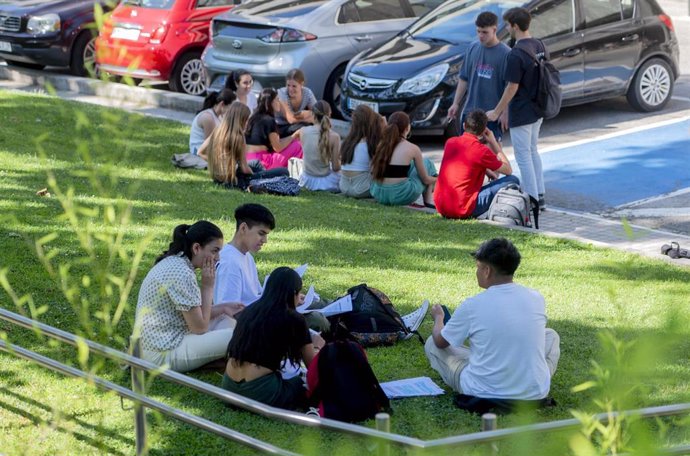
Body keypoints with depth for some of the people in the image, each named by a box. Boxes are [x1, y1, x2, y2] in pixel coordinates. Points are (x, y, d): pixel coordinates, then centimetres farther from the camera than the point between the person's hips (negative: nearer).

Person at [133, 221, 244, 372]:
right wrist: (208, 286, -9)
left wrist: (223, 308, 7)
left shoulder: (173, 263, 8)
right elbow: (199, 327, -15)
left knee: (226, 320, 13)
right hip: (163, 353, -11)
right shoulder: (182, 274, -22)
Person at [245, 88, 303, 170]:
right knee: (297, 146, -2)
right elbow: (277, 148, -7)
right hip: (260, 162, -9)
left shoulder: (255, 117, 16)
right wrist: (293, 137, 7)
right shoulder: (269, 120, -9)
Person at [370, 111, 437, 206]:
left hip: (378, 195, 5)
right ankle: (429, 200, 21)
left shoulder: (381, 144, 7)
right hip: (401, 196, -5)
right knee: (427, 163, 20)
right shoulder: (412, 148, -5)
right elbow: (425, 179, 3)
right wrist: (437, 179, 27)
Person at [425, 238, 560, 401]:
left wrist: (438, 317, 26)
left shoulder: (472, 306, -14)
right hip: (535, 393, 3)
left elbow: (440, 342, 4)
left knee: (432, 344, 17)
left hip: (484, 394, -3)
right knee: (551, 335, 30)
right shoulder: (536, 298, -5)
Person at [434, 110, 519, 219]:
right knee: (513, 181, -2)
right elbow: (508, 170, 4)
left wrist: (488, 172, 24)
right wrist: (493, 142, 9)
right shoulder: (481, 150, -10)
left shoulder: (450, 142, 9)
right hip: (463, 210, -7)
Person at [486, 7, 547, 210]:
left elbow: (512, 87, -20)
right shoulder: (540, 46, 3)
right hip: (537, 109, 9)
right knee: (533, 151, 20)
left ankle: (532, 200, 6)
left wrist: (496, 112, -11)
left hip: (521, 113, -9)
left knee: (523, 155, 1)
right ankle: (539, 196, 24)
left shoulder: (516, 54, -23)